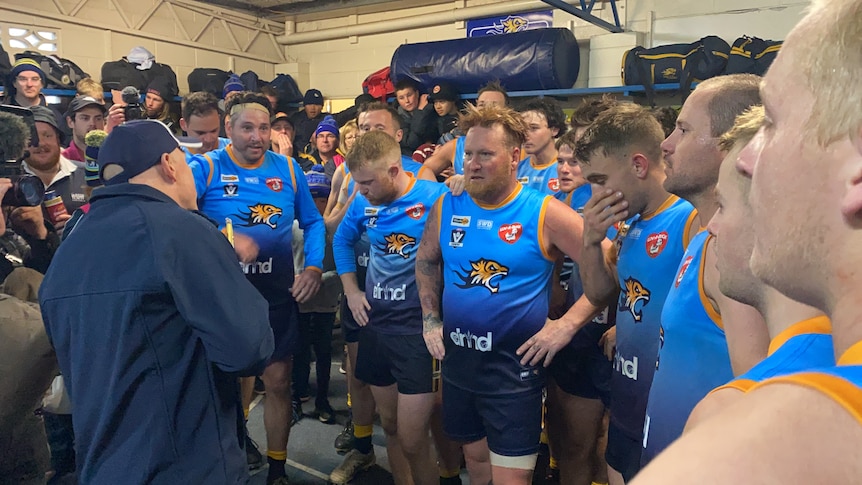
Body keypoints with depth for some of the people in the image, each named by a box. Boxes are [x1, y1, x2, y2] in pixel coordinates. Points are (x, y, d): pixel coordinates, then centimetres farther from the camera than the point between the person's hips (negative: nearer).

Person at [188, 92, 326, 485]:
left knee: (279, 383, 12)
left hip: (278, 294, 3)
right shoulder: (206, 168, -8)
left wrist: (314, 266, -4)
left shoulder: (288, 169, 2)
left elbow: (313, 222, 10)